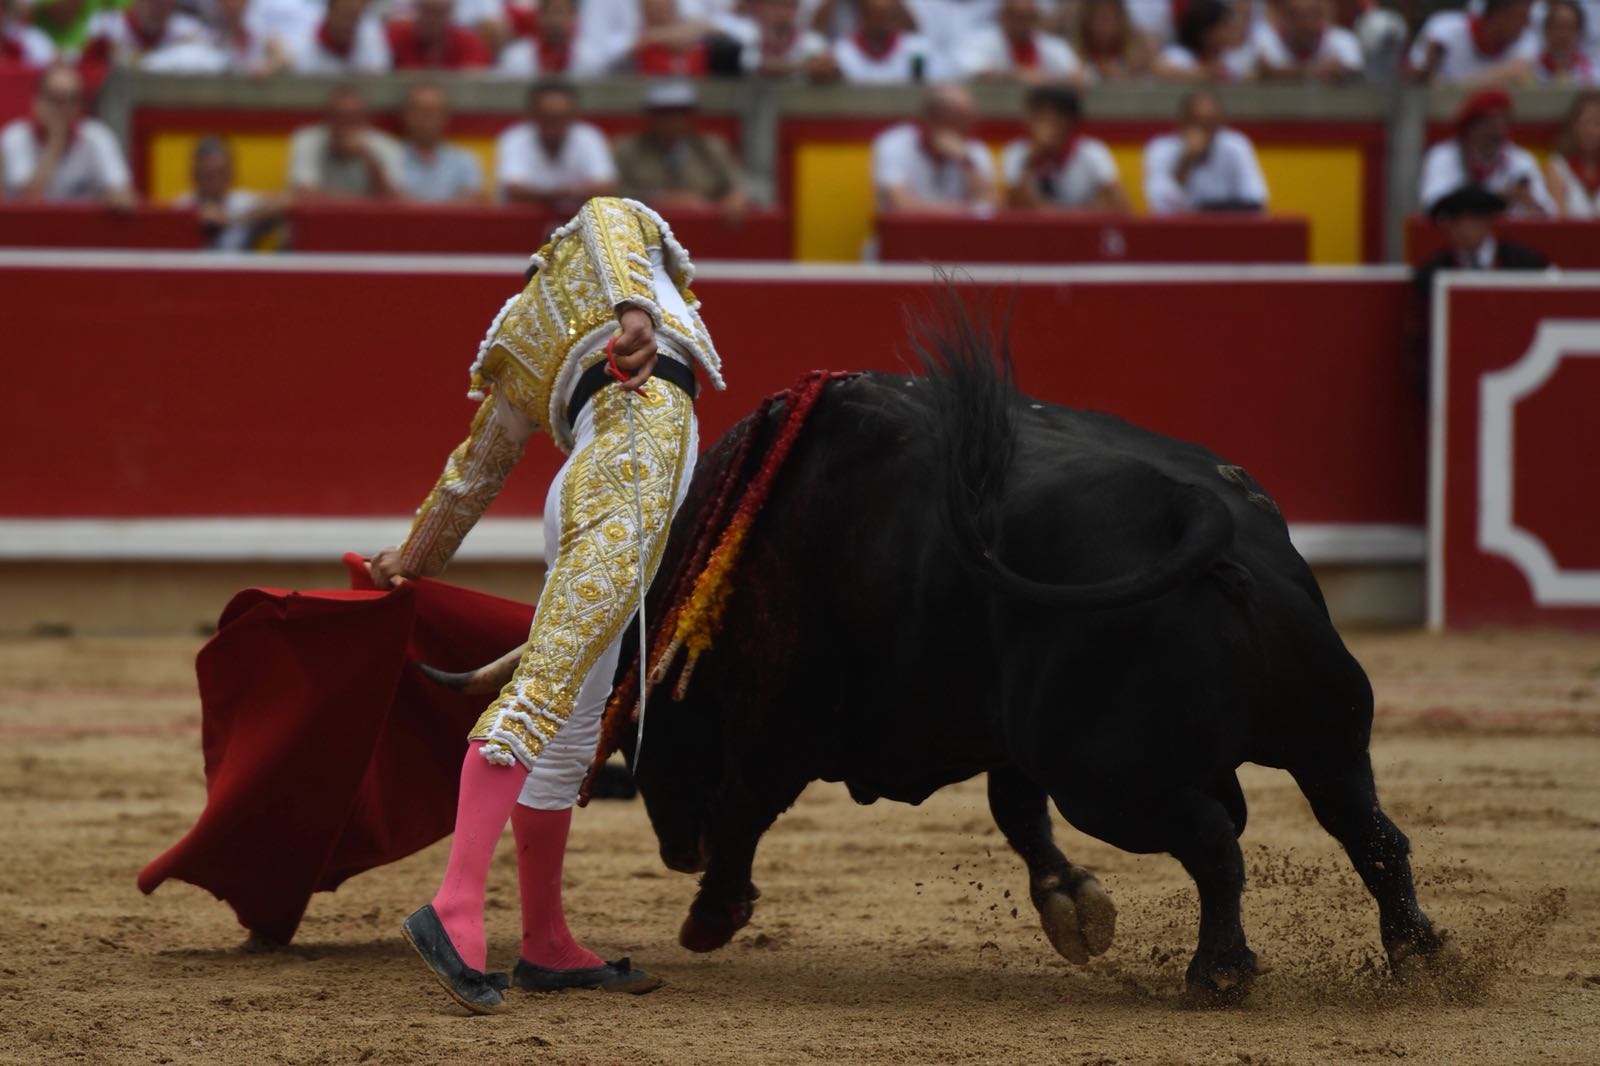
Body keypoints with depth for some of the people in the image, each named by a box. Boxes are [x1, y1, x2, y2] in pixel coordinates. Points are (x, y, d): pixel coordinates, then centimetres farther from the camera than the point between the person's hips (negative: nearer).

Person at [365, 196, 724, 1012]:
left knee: (569, 724, 13)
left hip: (588, 484, 8)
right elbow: (606, 213, -3)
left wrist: (413, 557, 49)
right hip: (639, 457, -8)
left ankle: (547, 948, 19)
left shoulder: (533, 354, 35)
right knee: (549, 685, -19)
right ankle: (455, 909, -32)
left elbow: (476, 466, 40)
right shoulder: (622, 240, 22)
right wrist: (634, 312, -21)